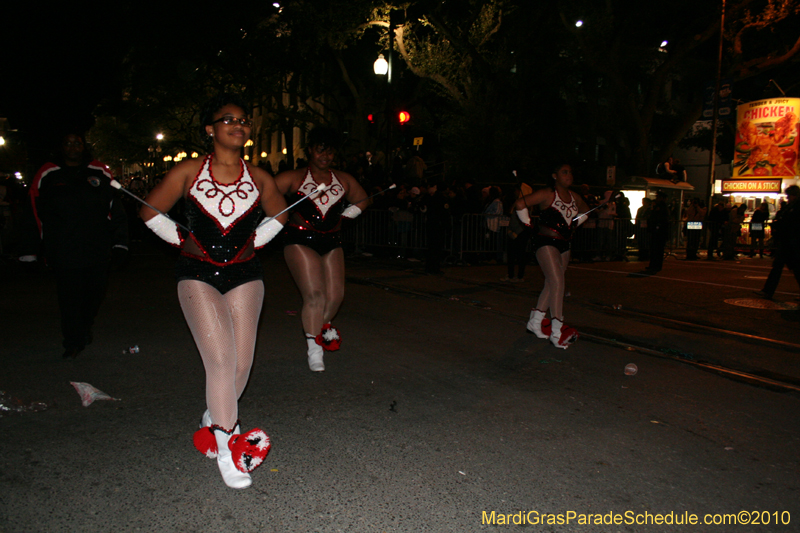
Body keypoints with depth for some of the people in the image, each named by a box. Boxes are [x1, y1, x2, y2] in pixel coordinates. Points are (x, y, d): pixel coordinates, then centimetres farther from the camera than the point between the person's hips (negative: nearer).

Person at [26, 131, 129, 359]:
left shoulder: (100, 173, 8)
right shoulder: (47, 175, 7)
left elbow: (116, 210, 9)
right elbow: (36, 213, 10)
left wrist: (120, 244, 3)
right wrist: (33, 249, 7)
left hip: (97, 251, 1)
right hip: (64, 253, -1)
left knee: (94, 294, 9)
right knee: (69, 297, -2)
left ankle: (84, 329, 35)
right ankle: (73, 342, 12)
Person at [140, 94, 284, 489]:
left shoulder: (258, 178, 4)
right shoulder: (188, 172, 0)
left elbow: (279, 215, 23)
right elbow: (150, 212, 10)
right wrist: (181, 240, 6)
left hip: (244, 274, 3)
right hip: (198, 274, -2)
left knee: (242, 364, 0)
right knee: (221, 360, -14)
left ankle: (214, 419, 27)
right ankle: (226, 446, -2)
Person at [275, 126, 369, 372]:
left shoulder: (344, 180, 11)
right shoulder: (293, 178, -1)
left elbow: (362, 200, 25)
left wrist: (346, 214, 12)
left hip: (331, 243, 5)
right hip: (301, 241, -4)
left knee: (335, 295, 0)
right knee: (314, 295, -11)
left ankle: (320, 326, 33)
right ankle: (314, 349, 4)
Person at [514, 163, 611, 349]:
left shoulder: (575, 198, 12)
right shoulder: (547, 194, -10)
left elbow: (585, 211, 32)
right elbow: (520, 204, -16)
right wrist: (528, 223, -8)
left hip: (564, 245, 8)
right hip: (546, 242, -8)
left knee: (551, 285, 11)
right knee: (557, 281, -19)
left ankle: (535, 322, 25)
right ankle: (557, 331, -19)